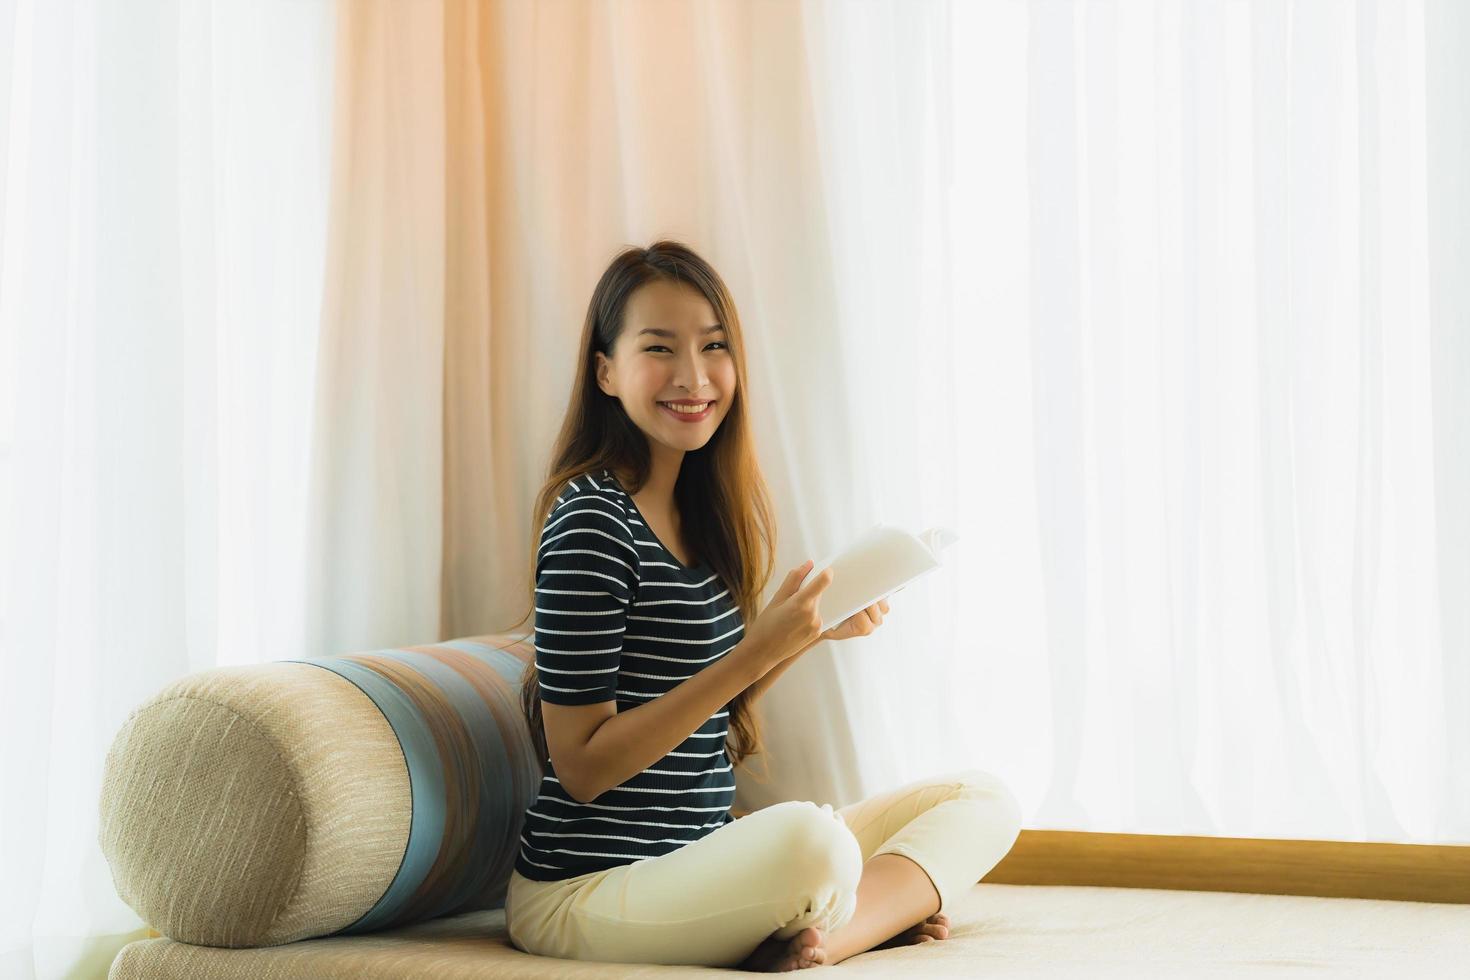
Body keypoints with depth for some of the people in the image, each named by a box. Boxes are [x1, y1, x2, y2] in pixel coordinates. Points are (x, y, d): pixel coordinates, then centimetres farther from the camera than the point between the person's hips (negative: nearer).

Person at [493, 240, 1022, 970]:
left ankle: (832, 930, -16)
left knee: (982, 800, 7)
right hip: (587, 890, -9)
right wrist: (755, 653, -20)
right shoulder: (590, 522, -15)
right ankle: (888, 908, -9)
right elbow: (583, 766, -17)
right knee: (814, 840, -40)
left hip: (696, 865, 10)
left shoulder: (702, 514, 10)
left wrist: (808, 631, 3)